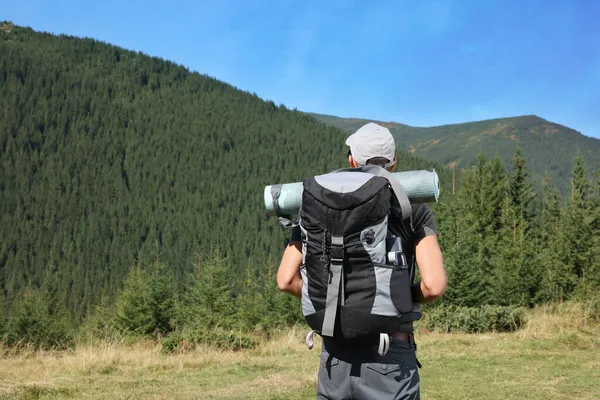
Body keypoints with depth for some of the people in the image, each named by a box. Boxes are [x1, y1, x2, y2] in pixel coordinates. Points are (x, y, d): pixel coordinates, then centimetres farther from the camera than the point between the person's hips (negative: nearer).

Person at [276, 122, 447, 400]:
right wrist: (408, 298, 9)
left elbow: (286, 279, -2)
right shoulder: (413, 209, -2)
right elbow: (434, 285, -13)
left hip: (336, 358, 3)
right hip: (389, 359, -3)